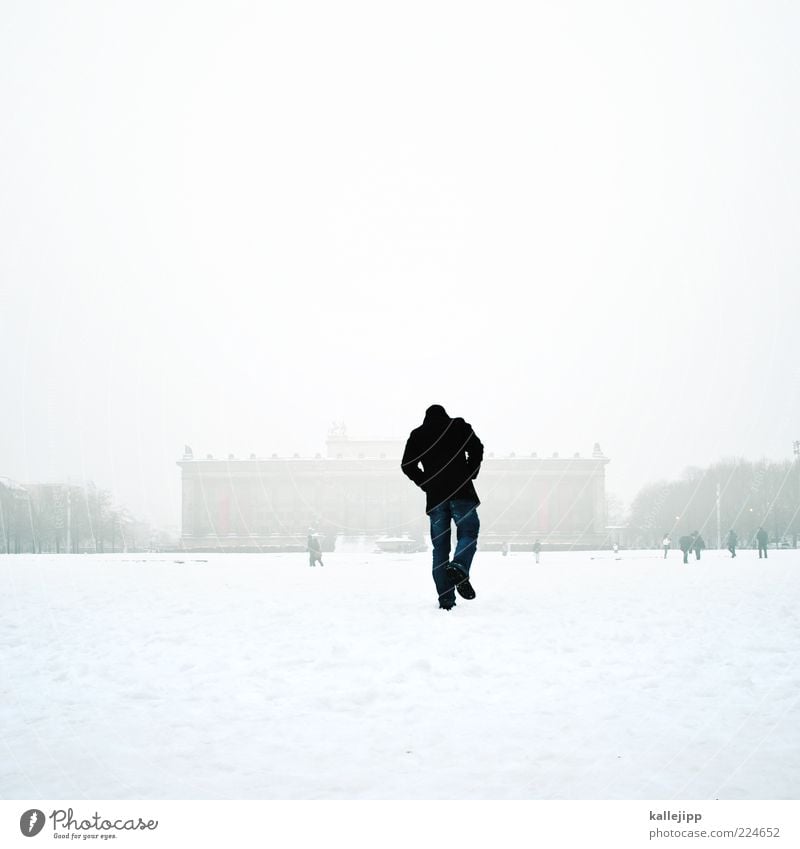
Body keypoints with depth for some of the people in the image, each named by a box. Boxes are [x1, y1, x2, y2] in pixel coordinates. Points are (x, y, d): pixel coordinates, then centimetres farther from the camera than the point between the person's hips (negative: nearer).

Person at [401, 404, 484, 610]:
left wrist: (426, 484, 12)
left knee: (440, 546, 5)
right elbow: (476, 449, -1)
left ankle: (446, 599, -1)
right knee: (468, 533, 2)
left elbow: (407, 466, 7)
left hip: (435, 498, 2)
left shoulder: (417, 435, 15)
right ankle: (459, 567, -30)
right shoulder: (459, 426, 10)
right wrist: (469, 476, 8)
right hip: (461, 492, -2)